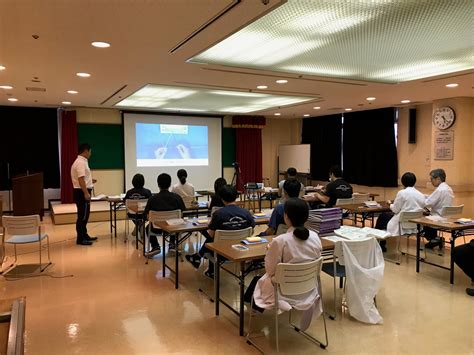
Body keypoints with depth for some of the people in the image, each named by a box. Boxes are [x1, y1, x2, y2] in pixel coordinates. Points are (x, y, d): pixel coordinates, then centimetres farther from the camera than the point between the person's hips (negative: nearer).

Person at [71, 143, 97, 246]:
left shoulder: (81, 161, 15)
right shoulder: (81, 162, -18)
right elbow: (81, 179, -25)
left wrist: (90, 181, 28)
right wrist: (86, 193, -26)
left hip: (82, 192, 11)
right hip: (82, 192, -11)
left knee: (84, 216, 17)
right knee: (82, 216, -5)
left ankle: (84, 235, 27)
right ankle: (80, 239, 1)